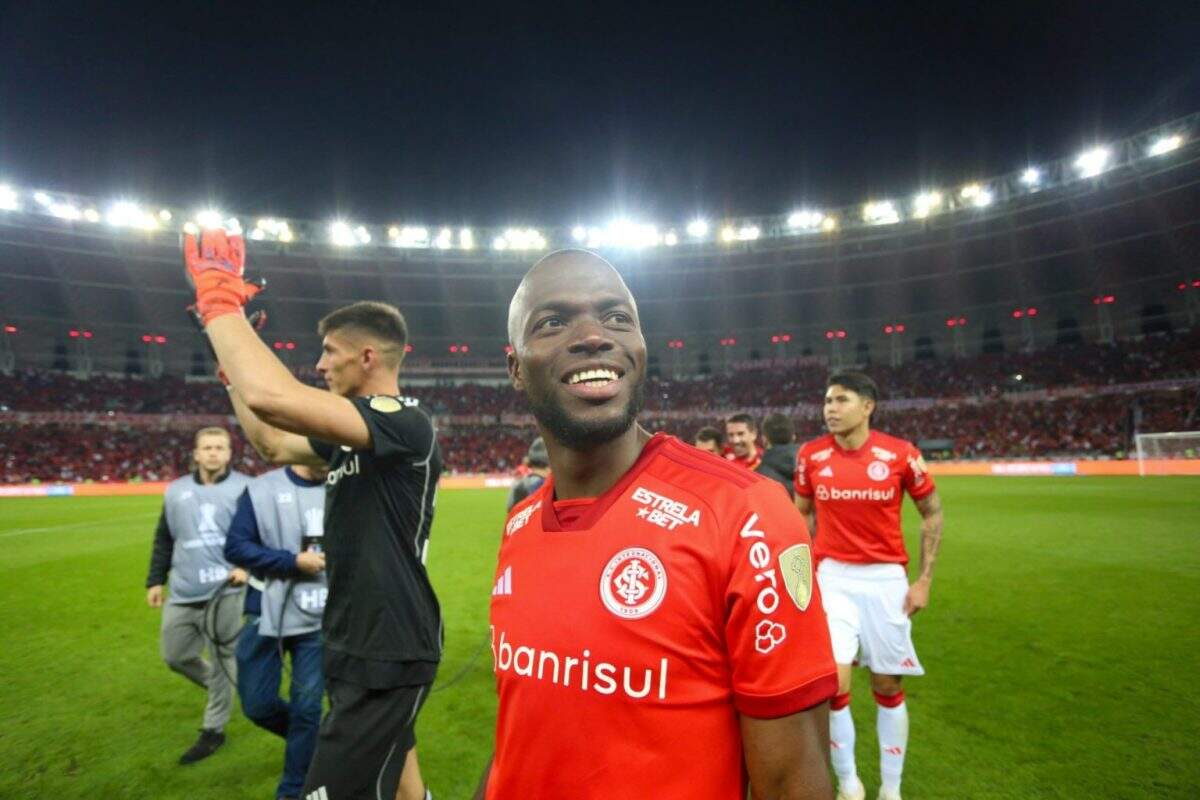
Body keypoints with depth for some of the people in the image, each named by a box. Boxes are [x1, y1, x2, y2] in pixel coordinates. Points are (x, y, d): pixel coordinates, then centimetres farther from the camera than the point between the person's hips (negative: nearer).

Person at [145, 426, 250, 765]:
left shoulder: (245, 488, -4)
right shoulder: (176, 490, 10)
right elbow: (163, 540, 16)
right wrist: (155, 580, 13)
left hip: (225, 591, -5)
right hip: (183, 593, 5)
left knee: (222, 660, 2)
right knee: (175, 656, 13)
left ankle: (213, 730, 18)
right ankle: (223, 689, 39)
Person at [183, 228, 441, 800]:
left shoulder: (406, 423, -23)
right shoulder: (353, 434, 7)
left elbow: (272, 399, -36)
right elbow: (272, 445, 20)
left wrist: (220, 302, -22)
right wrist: (231, 361, 18)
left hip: (388, 653, -10)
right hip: (359, 644, 10)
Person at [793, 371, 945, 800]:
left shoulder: (901, 454, -8)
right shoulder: (810, 455, -4)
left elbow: (932, 513, 4)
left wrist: (924, 579, 0)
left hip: (887, 579, 0)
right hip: (833, 578, 0)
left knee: (888, 687, 10)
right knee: (834, 684, -7)